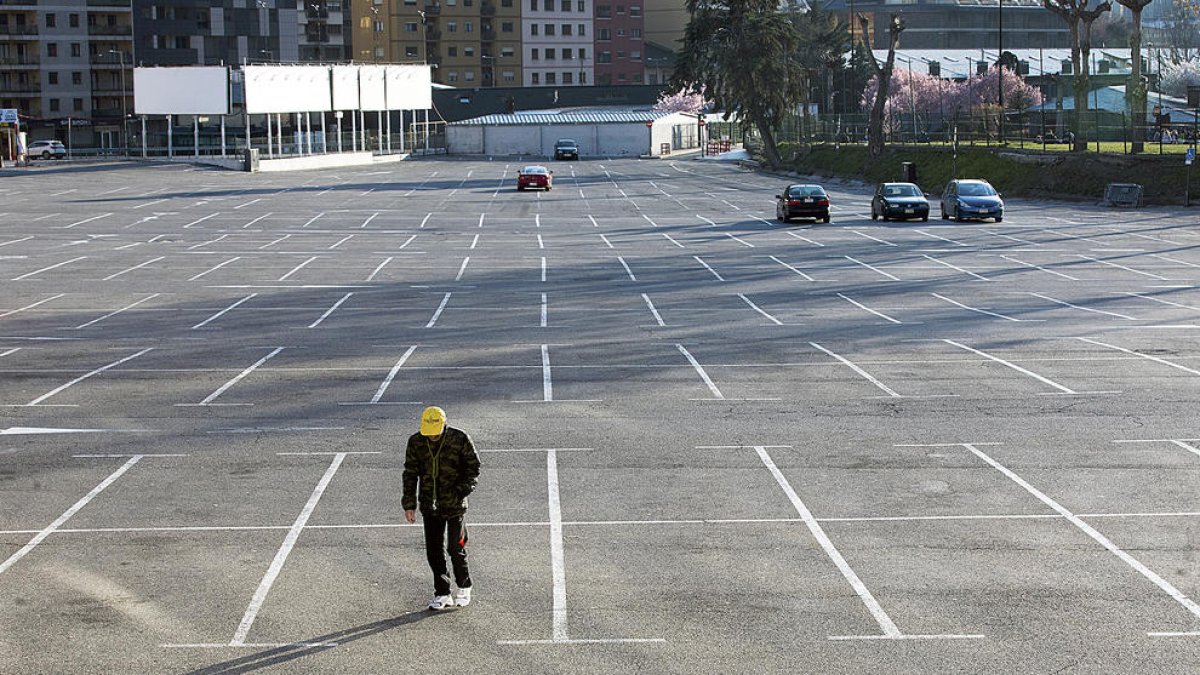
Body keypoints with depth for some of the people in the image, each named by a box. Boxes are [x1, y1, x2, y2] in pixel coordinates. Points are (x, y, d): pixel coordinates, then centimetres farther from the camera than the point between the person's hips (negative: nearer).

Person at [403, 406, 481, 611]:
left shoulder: (460, 439, -11)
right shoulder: (416, 442, -3)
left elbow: (473, 467, -3)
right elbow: (410, 473, 4)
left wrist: (462, 490, -15)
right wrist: (409, 503, 0)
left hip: (455, 504, -3)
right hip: (430, 506, 3)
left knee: (456, 548, 4)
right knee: (434, 550, 4)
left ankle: (464, 588, 25)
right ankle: (442, 594, 14)